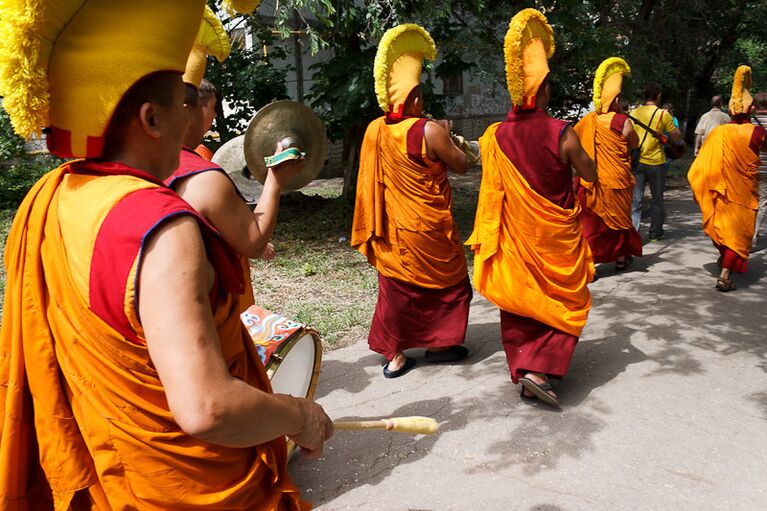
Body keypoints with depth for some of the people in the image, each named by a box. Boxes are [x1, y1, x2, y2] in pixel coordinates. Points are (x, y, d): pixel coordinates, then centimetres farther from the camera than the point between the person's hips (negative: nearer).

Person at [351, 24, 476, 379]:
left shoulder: (374, 131, -2)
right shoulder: (429, 131, -18)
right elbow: (461, 166, -8)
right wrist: (446, 136, 7)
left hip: (392, 229, 5)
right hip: (427, 229, -5)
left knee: (396, 288, 13)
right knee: (447, 282, 15)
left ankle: (394, 355, 17)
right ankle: (439, 343, 25)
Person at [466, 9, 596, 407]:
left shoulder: (496, 136, -7)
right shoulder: (561, 133, -16)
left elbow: (493, 189, 1)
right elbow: (591, 175, -3)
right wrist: (574, 150, 11)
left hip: (515, 237, 3)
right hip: (556, 237, -3)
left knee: (518, 302, 15)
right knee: (566, 302, 12)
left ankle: (522, 370, 24)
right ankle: (538, 370, 0)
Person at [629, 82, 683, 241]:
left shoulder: (633, 113, 4)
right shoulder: (663, 114, -6)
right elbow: (676, 136, 0)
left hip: (637, 161, 2)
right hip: (656, 162, -2)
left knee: (635, 200, 2)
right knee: (657, 199, 14)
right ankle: (655, 232, 23)